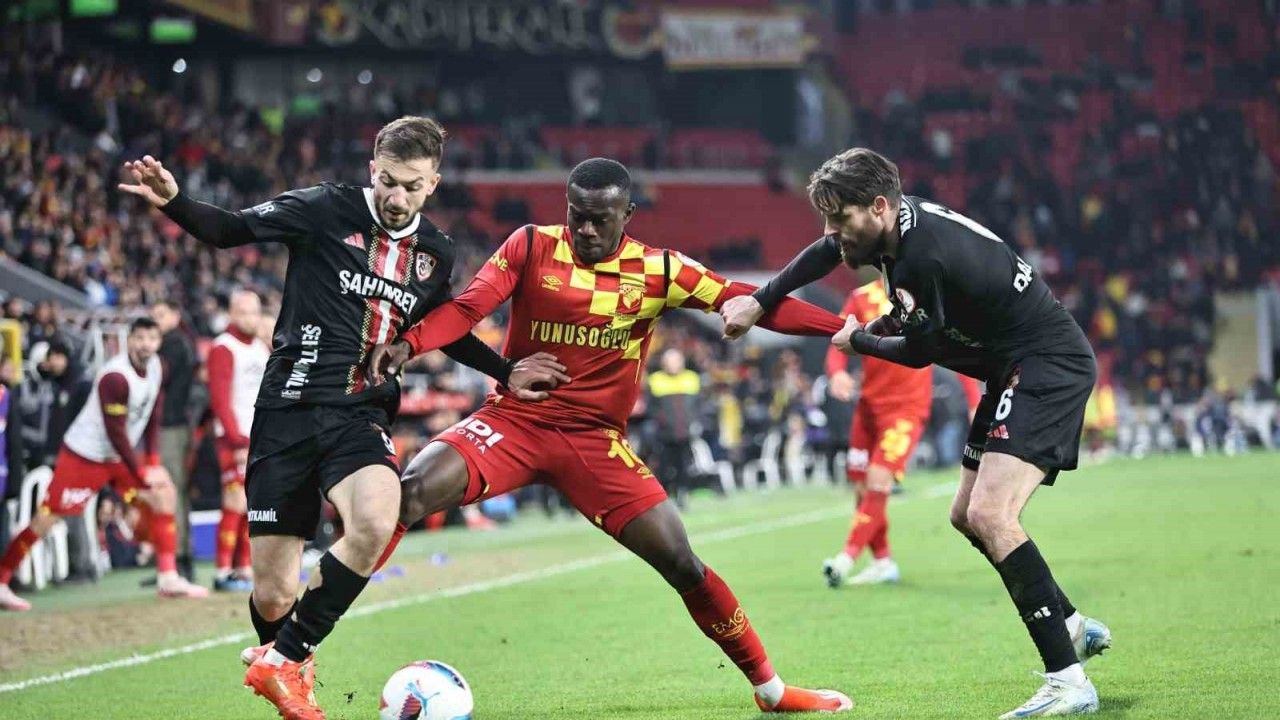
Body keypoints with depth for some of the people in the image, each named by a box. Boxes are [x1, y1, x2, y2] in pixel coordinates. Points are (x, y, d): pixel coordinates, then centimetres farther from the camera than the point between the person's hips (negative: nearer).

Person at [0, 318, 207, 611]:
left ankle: (168, 578, 0)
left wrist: (153, 461, -1)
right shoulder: (116, 376, -26)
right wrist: (141, 474, -18)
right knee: (46, 518, -8)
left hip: (118, 456, 8)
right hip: (83, 455, -8)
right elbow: (115, 433, -24)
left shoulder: (154, 366, -2)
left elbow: (152, 418, 8)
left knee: (164, 494, -2)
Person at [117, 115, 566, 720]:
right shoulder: (325, 210, -4)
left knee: (375, 524, -31)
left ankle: (280, 660, -12)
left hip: (361, 418, 3)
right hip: (289, 413, -3)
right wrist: (173, 202, -18)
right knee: (273, 598, -5)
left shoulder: (436, 254, 10)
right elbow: (230, 230, -1)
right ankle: (277, 651, 33)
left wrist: (505, 371, 18)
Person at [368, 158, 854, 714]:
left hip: (596, 442, 1)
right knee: (412, 492, -25)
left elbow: (749, 302, -2)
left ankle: (771, 689, 11)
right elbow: (468, 307, -12)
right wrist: (407, 344, -31)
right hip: (515, 420, -1)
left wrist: (848, 327, -9)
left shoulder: (657, 271, 0)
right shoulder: (532, 247, -2)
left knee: (681, 563, -7)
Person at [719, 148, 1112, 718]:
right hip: (1019, 371, 11)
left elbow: (918, 352, -10)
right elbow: (825, 253, 23)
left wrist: (857, 339, 8)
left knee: (989, 514, -25)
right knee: (966, 517, 19)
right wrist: (757, 302, 20)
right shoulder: (900, 218, 3)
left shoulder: (925, 258, -25)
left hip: (1050, 366, -11)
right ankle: (1072, 628, 31)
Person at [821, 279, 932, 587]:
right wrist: (837, 372, -23)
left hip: (908, 407, -4)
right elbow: (838, 345, 1)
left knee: (879, 481, -18)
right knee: (862, 487, 6)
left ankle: (847, 558, -17)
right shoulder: (862, 298, 3)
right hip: (870, 403, 4)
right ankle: (882, 562, 20)